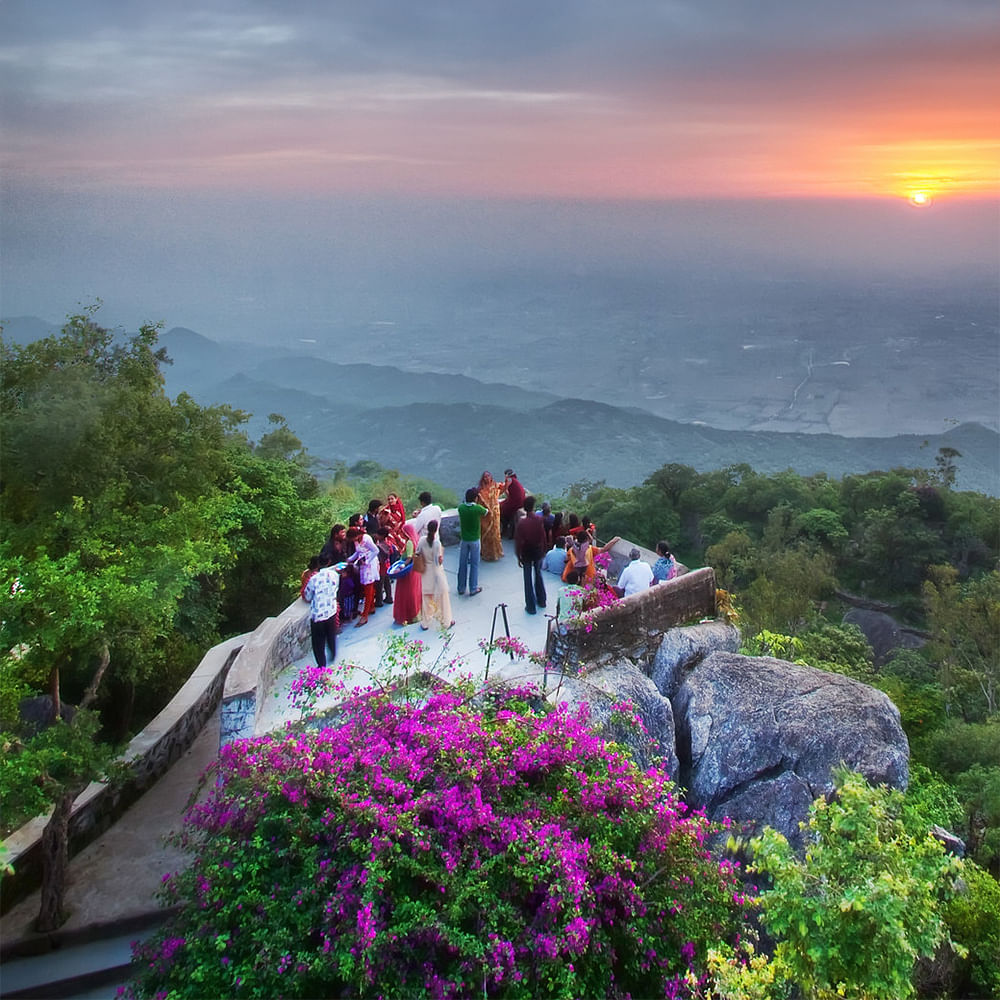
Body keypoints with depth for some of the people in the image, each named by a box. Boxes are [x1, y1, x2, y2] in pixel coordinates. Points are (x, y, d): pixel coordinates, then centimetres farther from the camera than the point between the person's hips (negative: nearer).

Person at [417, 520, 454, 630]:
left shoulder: (422, 540, -9)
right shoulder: (437, 543, -22)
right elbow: (439, 561, -20)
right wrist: (442, 552, -4)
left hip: (426, 573, 4)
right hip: (436, 572, -4)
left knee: (426, 598, 17)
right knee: (441, 598, 12)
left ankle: (425, 623, 26)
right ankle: (446, 622, 26)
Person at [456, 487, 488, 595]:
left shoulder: (461, 507, -10)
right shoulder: (478, 508, -18)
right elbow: (486, 512, 4)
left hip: (464, 540, 3)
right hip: (475, 540, -3)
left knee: (462, 564, 13)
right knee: (474, 564, 7)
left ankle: (461, 588, 21)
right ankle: (473, 589, 11)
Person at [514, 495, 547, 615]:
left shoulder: (521, 522, -22)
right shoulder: (539, 519, -12)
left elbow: (518, 541, -17)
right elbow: (543, 536, -1)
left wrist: (518, 557, -6)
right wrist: (543, 550, 13)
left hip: (527, 553, -3)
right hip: (538, 551, 3)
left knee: (528, 579, 6)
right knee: (538, 575, 23)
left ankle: (531, 607, 11)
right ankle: (541, 601, 35)